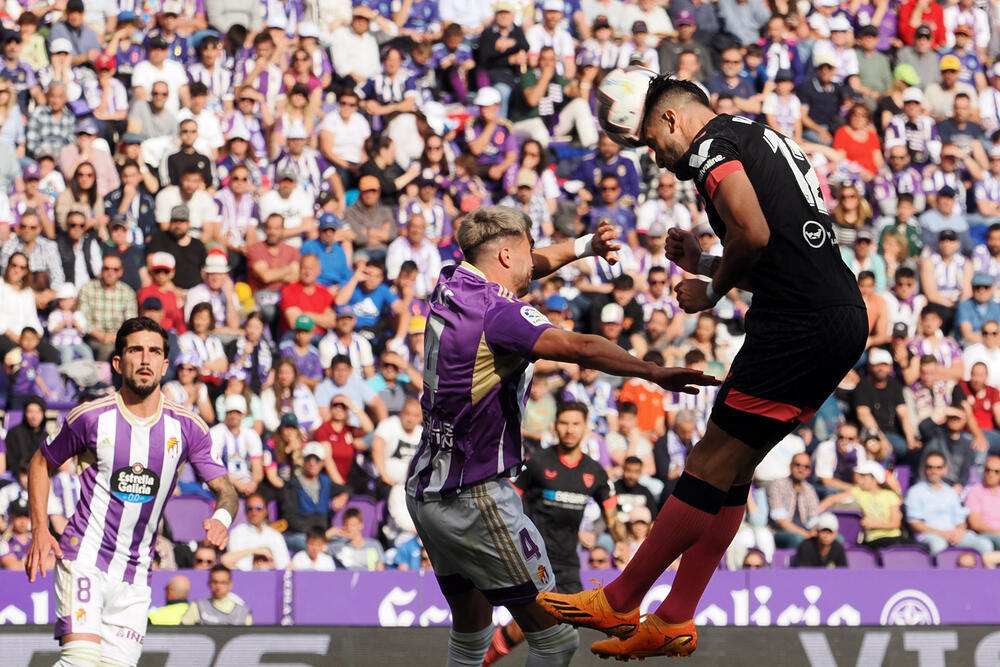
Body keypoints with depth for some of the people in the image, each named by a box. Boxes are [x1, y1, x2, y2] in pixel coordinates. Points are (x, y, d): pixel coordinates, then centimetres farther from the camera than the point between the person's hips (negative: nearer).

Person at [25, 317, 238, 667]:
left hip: (136, 572, 4)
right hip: (85, 557, -4)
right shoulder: (91, 417, -5)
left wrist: (221, 518, -20)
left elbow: (224, 488, 4)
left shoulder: (188, 428, 0)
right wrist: (40, 530, 0)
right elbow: (42, 463, 10)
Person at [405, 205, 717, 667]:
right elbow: (580, 348, -32)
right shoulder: (498, 311, -17)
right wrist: (654, 372, -34)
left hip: (424, 489, 10)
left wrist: (585, 245, 27)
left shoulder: (451, 284, 7)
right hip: (474, 497, -10)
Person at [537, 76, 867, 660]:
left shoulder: (711, 143, -3)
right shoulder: (766, 138, 26)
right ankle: (675, 623, 13)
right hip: (846, 316, 10)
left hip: (799, 324, -9)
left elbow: (753, 234, -19)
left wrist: (711, 291, -2)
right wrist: (705, 262, 18)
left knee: (715, 462, -3)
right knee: (731, 467, 12)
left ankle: (619, 603, 3)